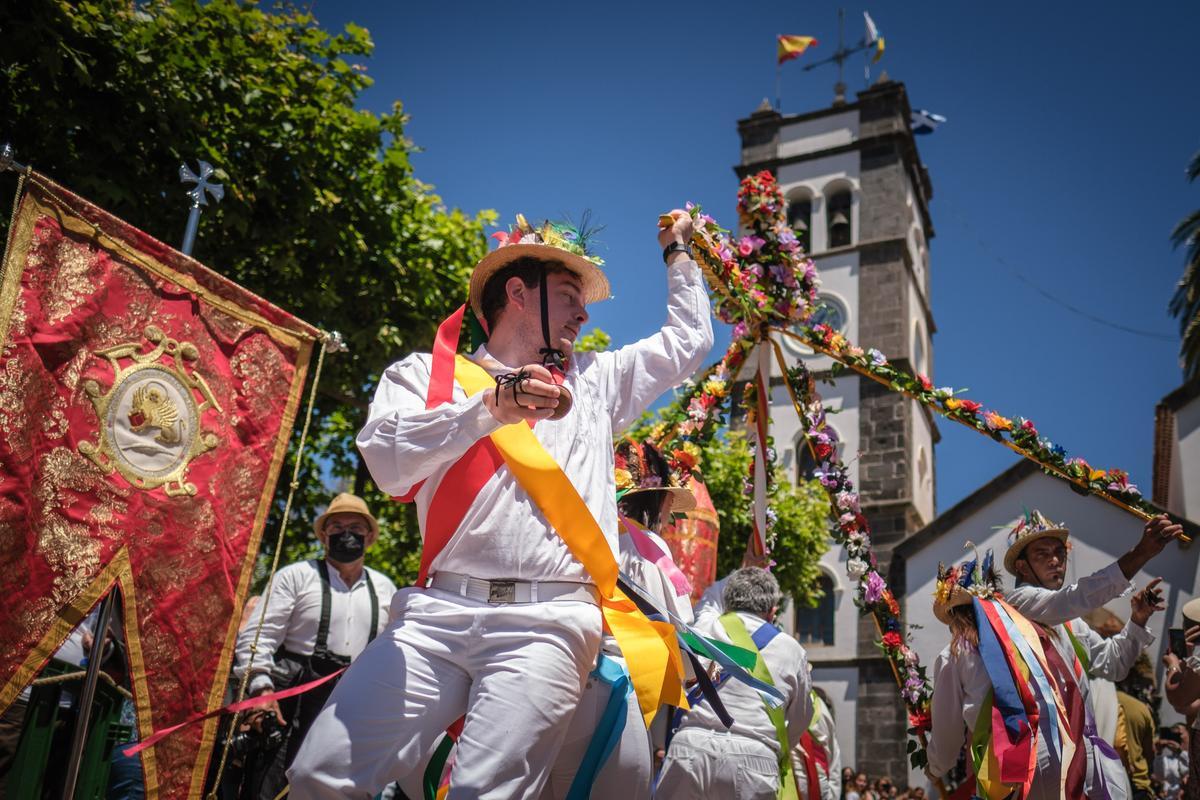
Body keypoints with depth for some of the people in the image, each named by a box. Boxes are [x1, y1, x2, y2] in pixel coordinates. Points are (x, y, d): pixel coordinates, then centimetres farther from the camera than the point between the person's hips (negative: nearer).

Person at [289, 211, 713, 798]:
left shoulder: (593, 383, 24)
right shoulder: (428, 373, 14)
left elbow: (688, 339, 33)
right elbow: (387, 462, -4)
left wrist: (677, 251, 42)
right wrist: (491, 405, -14)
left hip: (550, 620, 1)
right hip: (437, 611, 0)